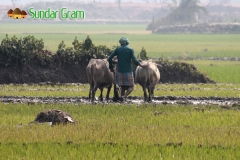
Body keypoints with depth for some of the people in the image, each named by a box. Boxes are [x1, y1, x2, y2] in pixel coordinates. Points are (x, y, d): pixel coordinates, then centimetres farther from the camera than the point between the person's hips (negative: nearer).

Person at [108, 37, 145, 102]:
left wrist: (111, 67, 11)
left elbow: (109, 58, -1)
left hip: (120, 71, 3)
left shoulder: (117, 49, 4)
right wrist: (140, 65, 6)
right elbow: (134, 60, -11)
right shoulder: (130, 50, -2)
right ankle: (124, 97, -22)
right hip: (129, 71, -3)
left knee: (122, 87, 13)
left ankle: (122, 98, 8)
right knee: (130, 87, 2)